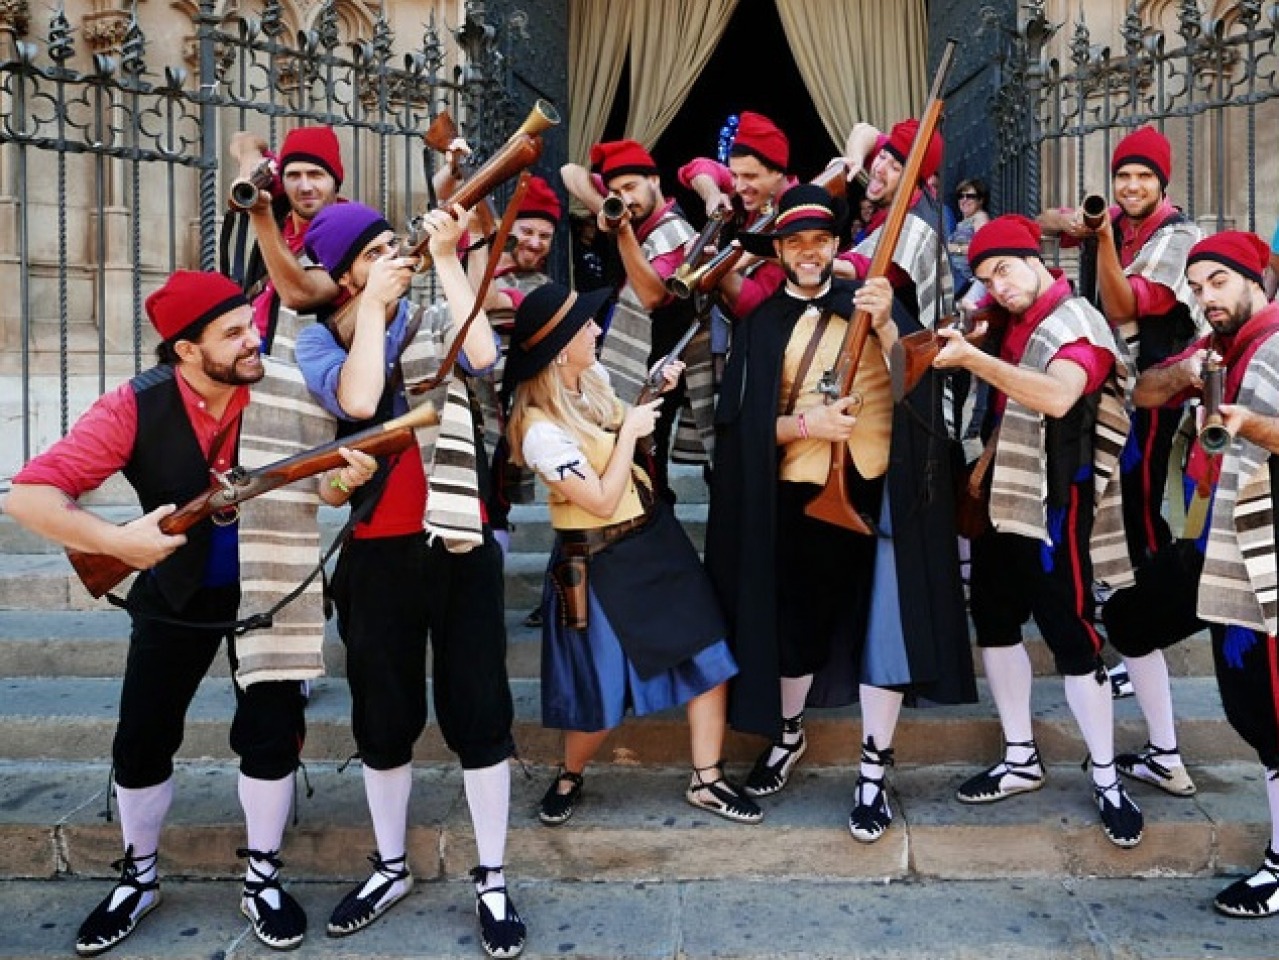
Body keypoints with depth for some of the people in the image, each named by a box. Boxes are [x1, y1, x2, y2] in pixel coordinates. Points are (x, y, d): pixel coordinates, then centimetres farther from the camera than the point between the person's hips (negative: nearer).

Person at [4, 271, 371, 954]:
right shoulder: (138, 405, -20)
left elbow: (312, 480, -17)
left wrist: (339, 478, -40)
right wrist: (118, 541, -32)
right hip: (174, 598, 0)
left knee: (273, 736, -1)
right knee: (141, 744, 9)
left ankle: (262, 879, 22)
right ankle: (138, 878, 34)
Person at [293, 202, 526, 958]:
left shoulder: (437, 321, 5)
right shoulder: (318, 339, 3)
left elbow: (483, 357, -17)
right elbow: (357, 401, -19)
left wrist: (448, 258, -12)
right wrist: (375, 305, -11)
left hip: (461, 543, 0)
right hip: (377, 552, 1)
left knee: (478, 711, 5)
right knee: (384, 717, 13)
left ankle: (492, 881, 21)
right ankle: (391, 868, 35)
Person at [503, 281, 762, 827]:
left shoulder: (593, 377, -1)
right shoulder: (541, 431, -26)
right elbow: (603, 502, -23)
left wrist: (654, 394, 1)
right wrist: (629, 431, -17)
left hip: (654, 535, 8)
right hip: (603, 563, -7)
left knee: (710, 658, 7)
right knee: (602, 697, 6)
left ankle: (707, 780, 24)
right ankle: (569, 778, 37)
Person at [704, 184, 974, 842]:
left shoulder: (868, 300, 4)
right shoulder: (762, 324, 6)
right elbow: (745, 423, 0)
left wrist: (884, 325, -24)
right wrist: (806, 425, -17)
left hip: (878, 489, -1)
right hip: (799, 494, 1)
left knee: (883, 621, -1)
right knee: (797, 617, 13)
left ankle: (874, 772, 15)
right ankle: (788, 735, 38)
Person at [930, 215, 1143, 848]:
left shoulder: (1077, 322, -11)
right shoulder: (1013, 327, 12)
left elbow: (1057, 397, -31)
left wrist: (971, 359, -35)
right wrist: (983, 467, 8)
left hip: (1054, 506, -8)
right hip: (1003, 500, 8)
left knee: (1072, 640, -2)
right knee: (994, 624, 11)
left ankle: (1106, 781, 14)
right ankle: (1020, 760, 25)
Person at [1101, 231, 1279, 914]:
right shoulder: (1214, 346, 12)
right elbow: (1142, 394, 7)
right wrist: (1185, 374, -9)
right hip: (1203, 547, 9)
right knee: (1127, 620, 22)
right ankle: (1166, 759, 39)